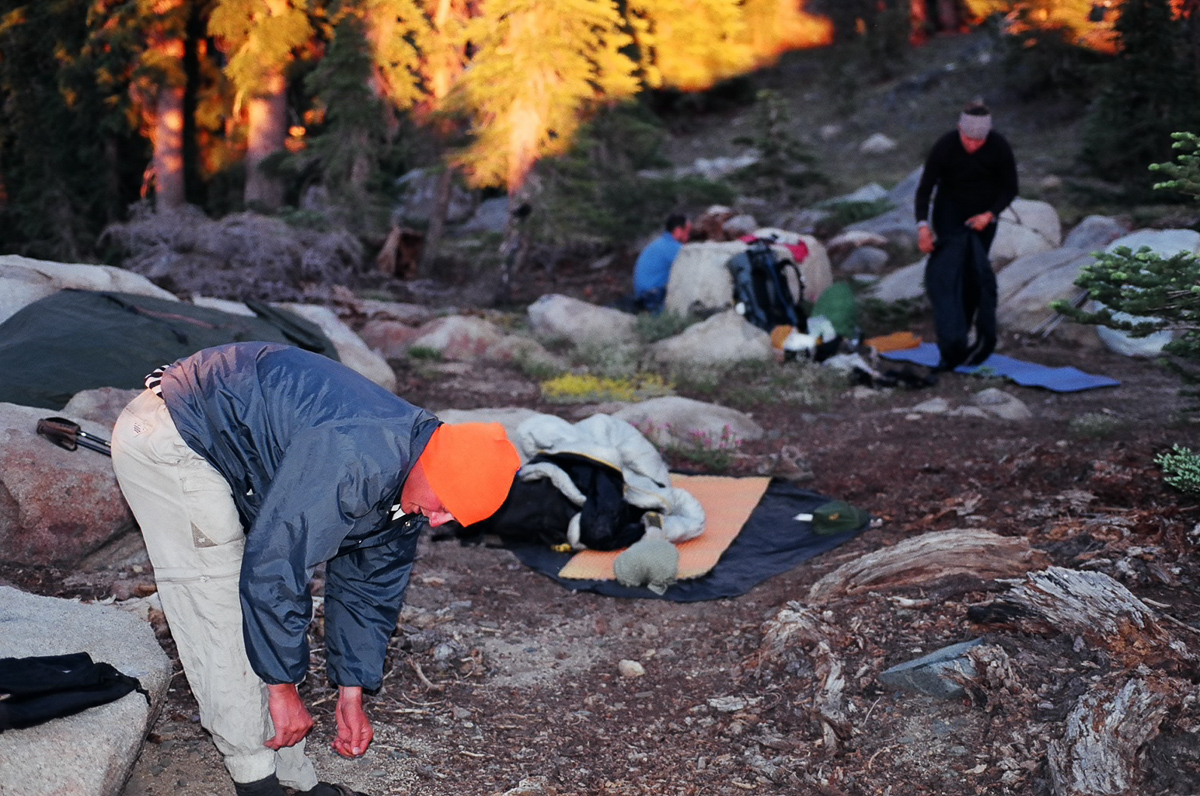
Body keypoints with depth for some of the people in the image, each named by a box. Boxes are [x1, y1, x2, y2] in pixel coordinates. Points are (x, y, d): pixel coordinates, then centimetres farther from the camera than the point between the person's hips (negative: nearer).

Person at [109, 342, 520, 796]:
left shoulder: (410, 491, -5)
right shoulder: (350, 459, -36)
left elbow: (369, 585, 7)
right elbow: (272, 566, -31)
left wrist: (351, 696, 9)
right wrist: (283, 688, -20)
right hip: (163, 440, -9)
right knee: (221, 609, -11)